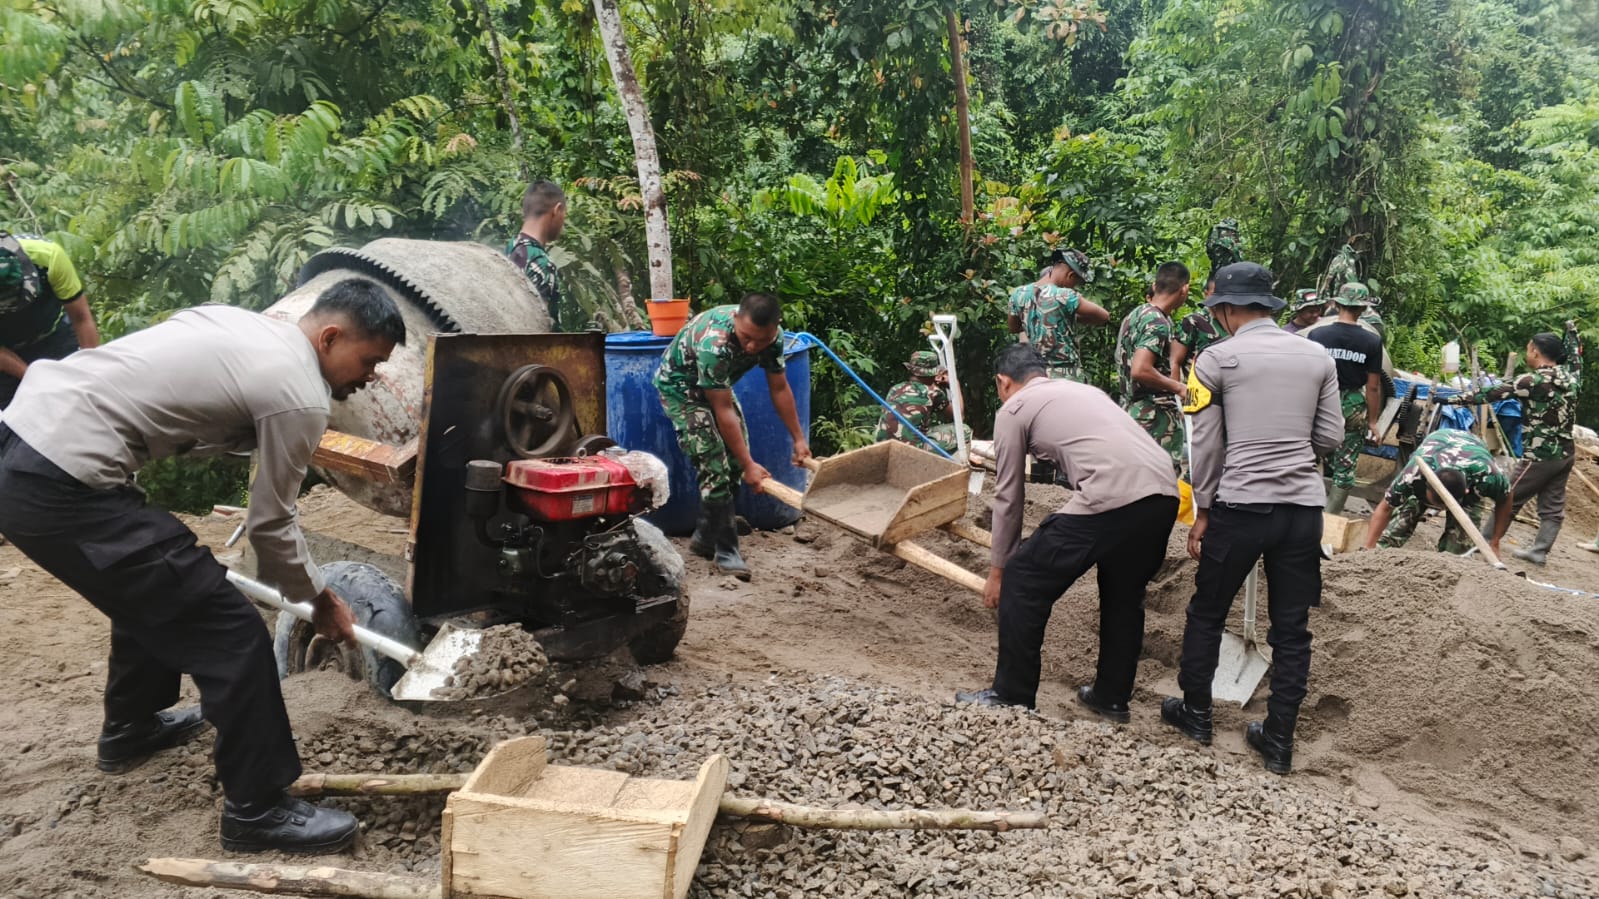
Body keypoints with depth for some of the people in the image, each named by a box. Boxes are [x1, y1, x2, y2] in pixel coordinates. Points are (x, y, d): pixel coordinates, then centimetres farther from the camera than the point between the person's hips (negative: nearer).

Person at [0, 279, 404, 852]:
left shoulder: (241, 324, 14)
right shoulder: (300, 397, -11)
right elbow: (270, 525, -1)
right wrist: (321, 602, 14)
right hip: (61, 486, -10)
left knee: (152, 586, 31)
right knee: (231, 631, -4)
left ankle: (130, 729, 49)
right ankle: (257, 809, 7)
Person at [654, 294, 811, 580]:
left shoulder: (772, 335, -21)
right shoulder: (713, 344, -41)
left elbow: (780, 389, -6)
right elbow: (723, 411, -34)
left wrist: (798, 438, -3)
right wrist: (749, 465, -31)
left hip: (717, 385, 7)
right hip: (680, 387, -7)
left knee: (735, 462, 3)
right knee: (715, 467, -16)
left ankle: (705, 537, 18)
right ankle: (725, 551, -5)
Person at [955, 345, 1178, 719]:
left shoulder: (1013, 410, 12)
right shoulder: (1083, 389, 32)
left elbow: (1008, 498, 14)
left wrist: (998, 570, 24)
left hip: (1112, 499, -8)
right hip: (1164, 494, 8)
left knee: (1023, 581, 8)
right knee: (1124, 594, 28)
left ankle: (1012, 698, 17)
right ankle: (1112, 697, 39)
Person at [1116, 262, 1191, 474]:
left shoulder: (1135, 314, 11)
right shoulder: (1158, 322, -17)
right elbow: (1140, 370, -29)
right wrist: (1178, 387, -16)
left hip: (1131, 408, 9)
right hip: (1155, 416, -9)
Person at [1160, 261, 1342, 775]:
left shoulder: (1217, 359, -3)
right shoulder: (1317, 357, 7)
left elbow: (1205, 445, -3)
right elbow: (1331, 438, 8)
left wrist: (1202, 510, 5)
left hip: (1240, 505, -3)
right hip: (1303, 506, 3)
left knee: (1207, 612, 15)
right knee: (1291, 628, 11)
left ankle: (1196, 714, 28)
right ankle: (1279, 742, 18)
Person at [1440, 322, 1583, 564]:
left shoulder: (1534, 381, -15)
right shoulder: (1569, 376, 7)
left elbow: (1493, 392, -16)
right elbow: (1575, 357, 30)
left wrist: (1455, 399, -14)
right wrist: (1571, 331, 44)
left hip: (1540, 455, -8)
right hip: (1566, 453, 8)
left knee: (1508, 500, 1)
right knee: (1552, 506, 9)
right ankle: (1539, 551, 11)